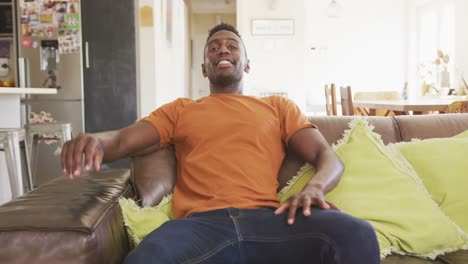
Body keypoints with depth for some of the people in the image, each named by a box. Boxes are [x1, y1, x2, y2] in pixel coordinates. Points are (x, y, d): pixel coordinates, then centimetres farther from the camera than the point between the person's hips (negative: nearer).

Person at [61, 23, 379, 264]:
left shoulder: (279, 106, 26)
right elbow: (121, 140, 15)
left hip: (268, 218, 1)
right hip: (201, 222, 0)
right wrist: (94, 140, -12)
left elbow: (328, 155, 15)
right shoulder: (179, 109, 27)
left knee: (358, 235, -30)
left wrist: (315, 187, -10)